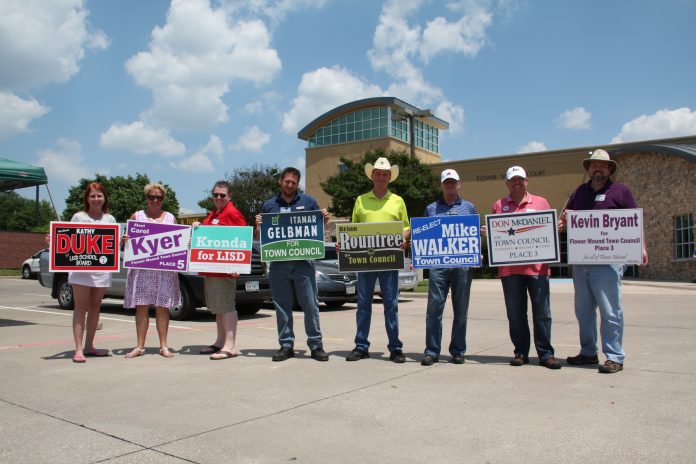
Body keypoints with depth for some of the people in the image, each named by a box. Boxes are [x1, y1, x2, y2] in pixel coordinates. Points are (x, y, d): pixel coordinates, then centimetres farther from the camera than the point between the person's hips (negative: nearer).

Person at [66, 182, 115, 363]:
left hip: (103, 267, 3)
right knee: (81, 307, -6)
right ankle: (78, 349, -7)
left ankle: (89, 346, 17)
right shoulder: (79, 217, 5)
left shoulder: (110, 219, 13)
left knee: (95, 307, 8)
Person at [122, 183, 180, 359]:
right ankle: (140, 346, 6)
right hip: (141, 267, 0)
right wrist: (124, 240, -10)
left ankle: (163, 346, 8)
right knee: (141, 306, -1)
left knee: (162, 307, 1)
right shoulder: (137, 216, 12)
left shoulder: (171, 217, 14)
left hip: (165, 269, 0)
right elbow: (128, 240, 12)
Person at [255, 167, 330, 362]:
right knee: (282, 307, 7)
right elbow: (261, 237, 16)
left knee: (310, 305, -2)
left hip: (303, 261, -2)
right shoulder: (269, 205, 13)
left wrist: (325, 219, -6)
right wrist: (259, 226, -5)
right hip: (278, 263, 2)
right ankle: (286, 345, 15)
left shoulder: (308, 202, 9)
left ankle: (316, 345, 6)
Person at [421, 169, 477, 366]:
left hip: (463, 263, 0)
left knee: (461, 309, 5)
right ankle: (432, 351, 1)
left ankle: (458, 351, 14)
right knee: (434, 307, -4)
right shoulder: (431, 208, 15)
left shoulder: (469, 207, 14)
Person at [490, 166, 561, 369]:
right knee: (515, 313, 7)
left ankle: (546, 353, 9)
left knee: (542, 312, 0)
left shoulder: (540, 202, 11)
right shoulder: (499, 205, 14)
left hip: (537, 266, -1)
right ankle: (521, 352, 16)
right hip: (509, 267, 1)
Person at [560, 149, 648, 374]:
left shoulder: (619, 191, 2)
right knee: (583, 309, 12)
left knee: (609, 310, -5)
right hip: (580, 260, 6)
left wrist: (641, 246, -13)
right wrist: (563, 221, -2)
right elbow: (565, 219, 21)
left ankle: (614, 357, 3)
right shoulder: (579, 192, 16)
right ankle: (588, 353, 23)